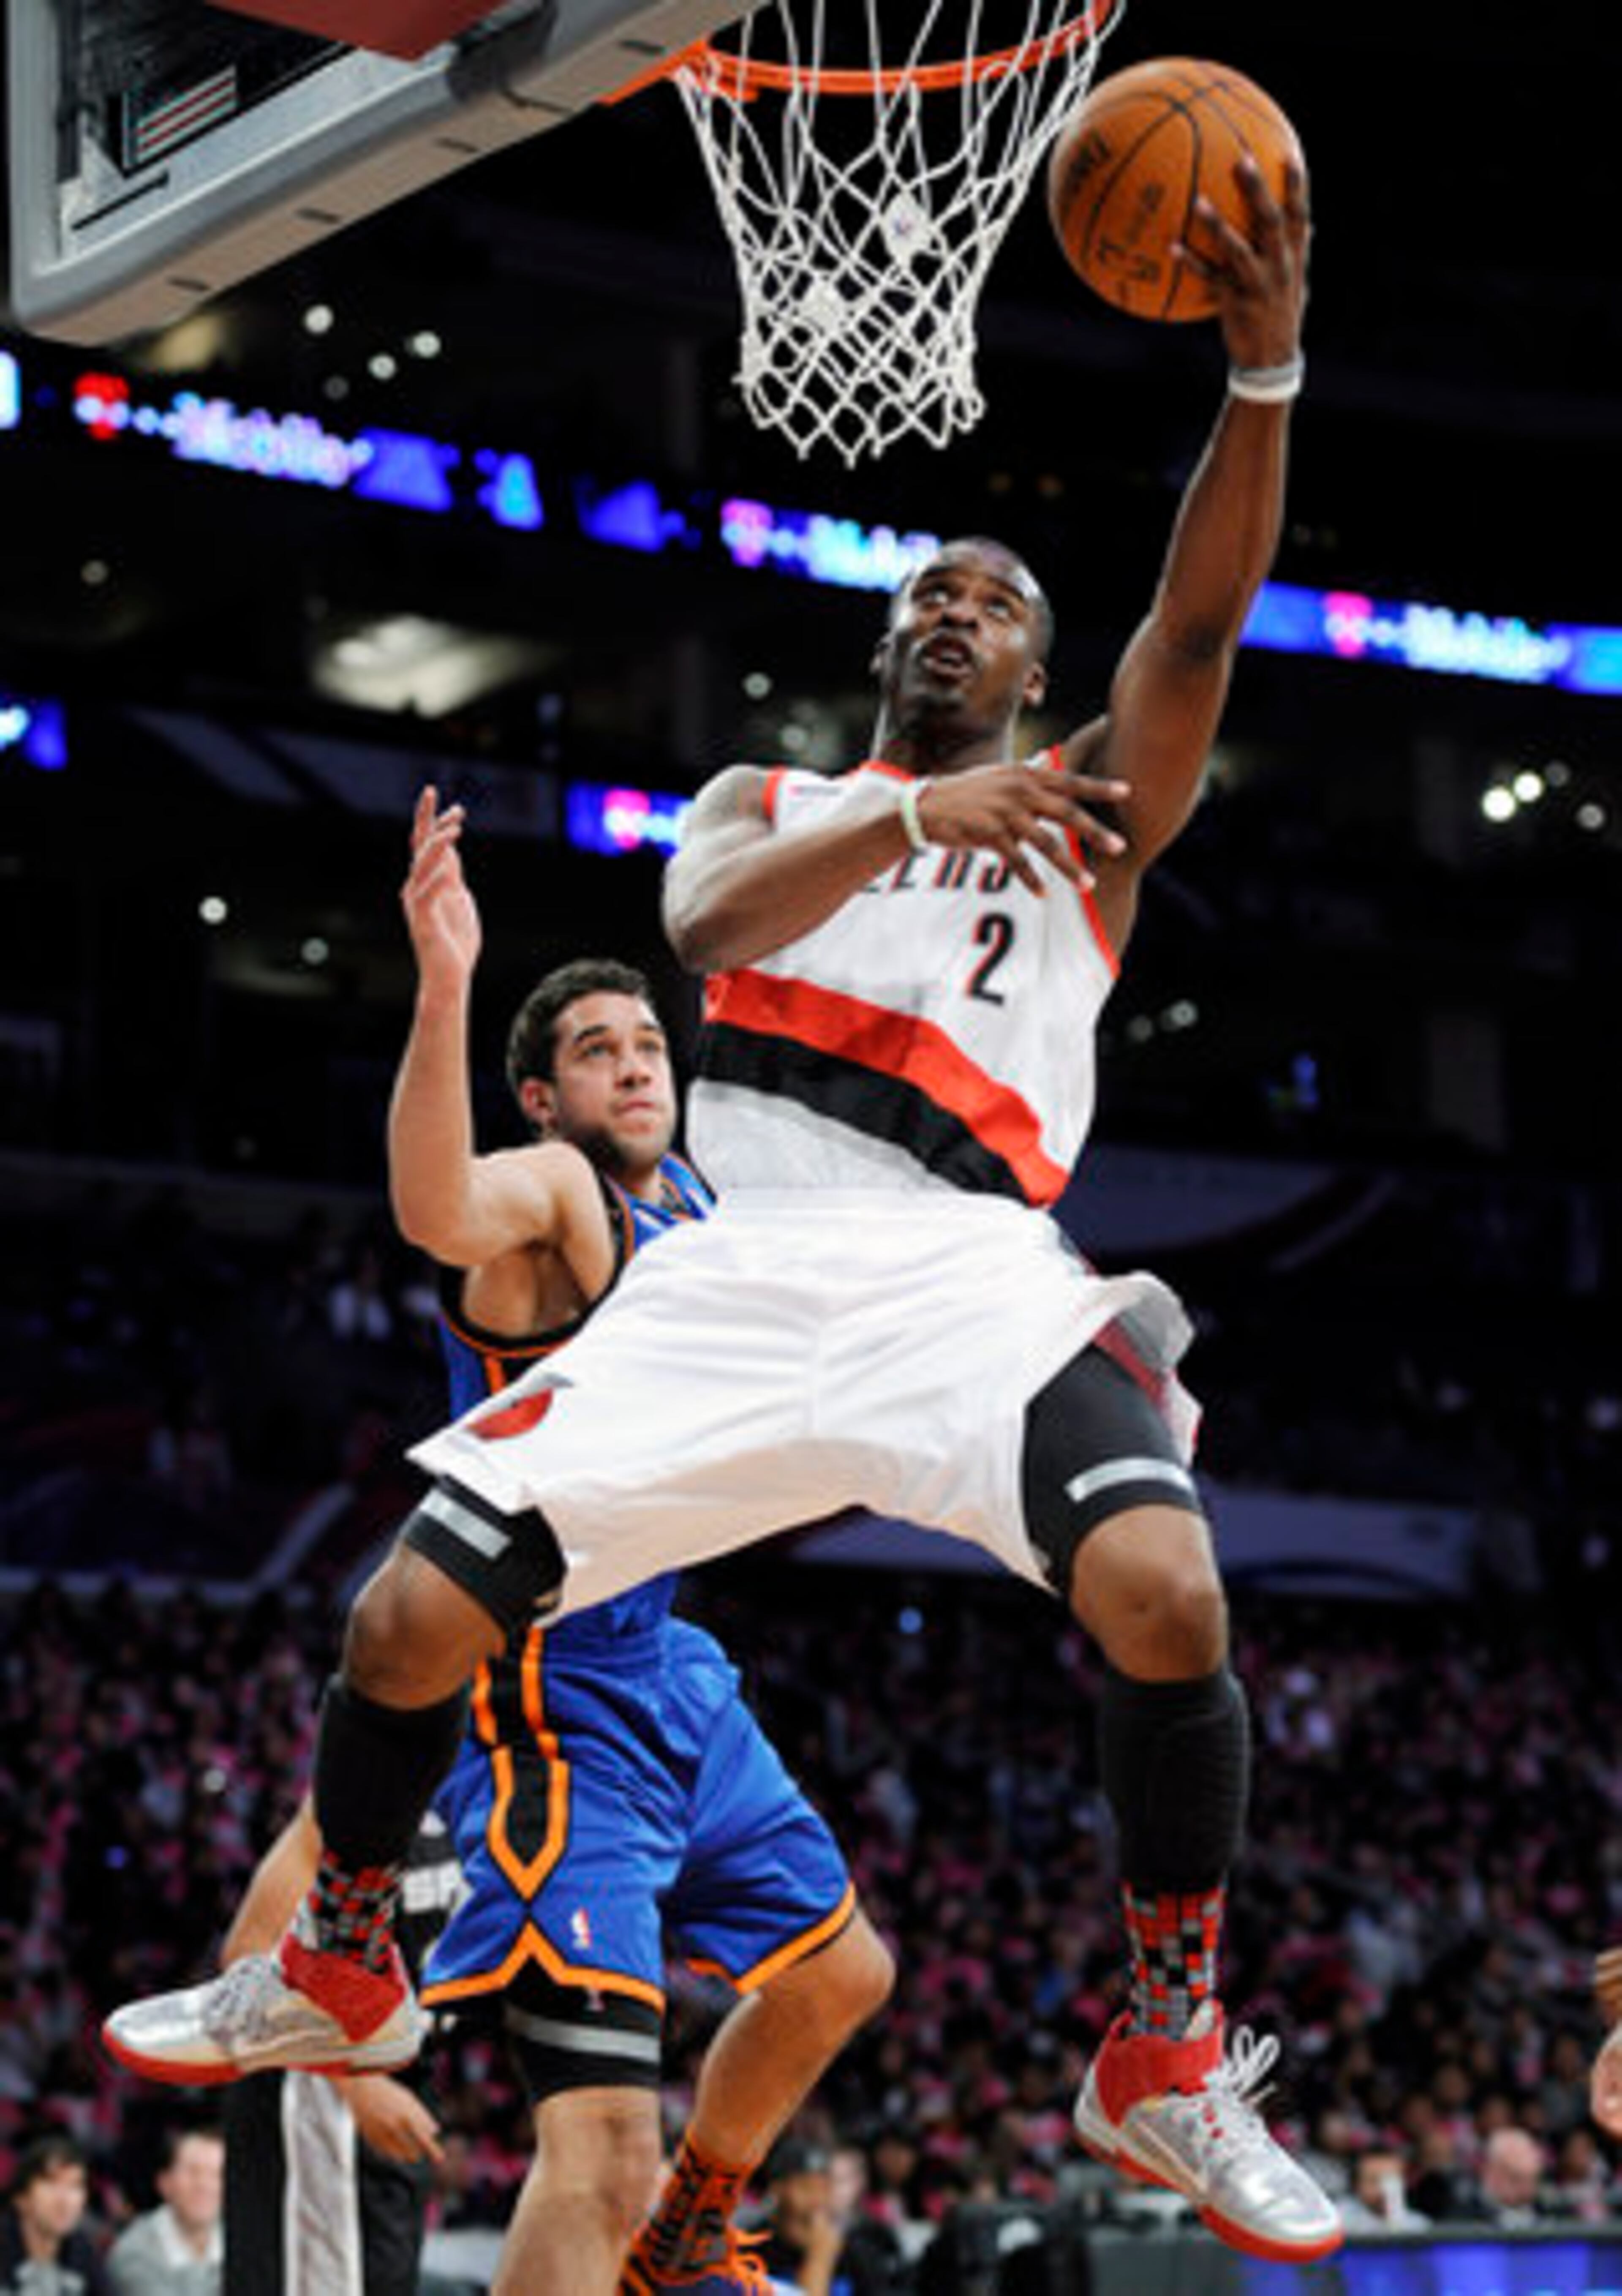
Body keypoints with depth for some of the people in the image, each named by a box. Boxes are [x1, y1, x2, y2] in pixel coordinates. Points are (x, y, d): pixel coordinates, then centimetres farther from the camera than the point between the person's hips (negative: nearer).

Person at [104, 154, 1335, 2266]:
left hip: (962, 1265, -2)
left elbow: (1203, 620, 1)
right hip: (734, 1269, 2)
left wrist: (1265, 373, -15)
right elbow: (709, 915, -1)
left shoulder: (1085, 818, 20)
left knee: (1162, 1587, -31)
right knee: (410, 1618, -5)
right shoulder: (773, 797, 25)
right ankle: (341, 1977, 24)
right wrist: (916, 814, -18)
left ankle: (1169, 2074, -13)